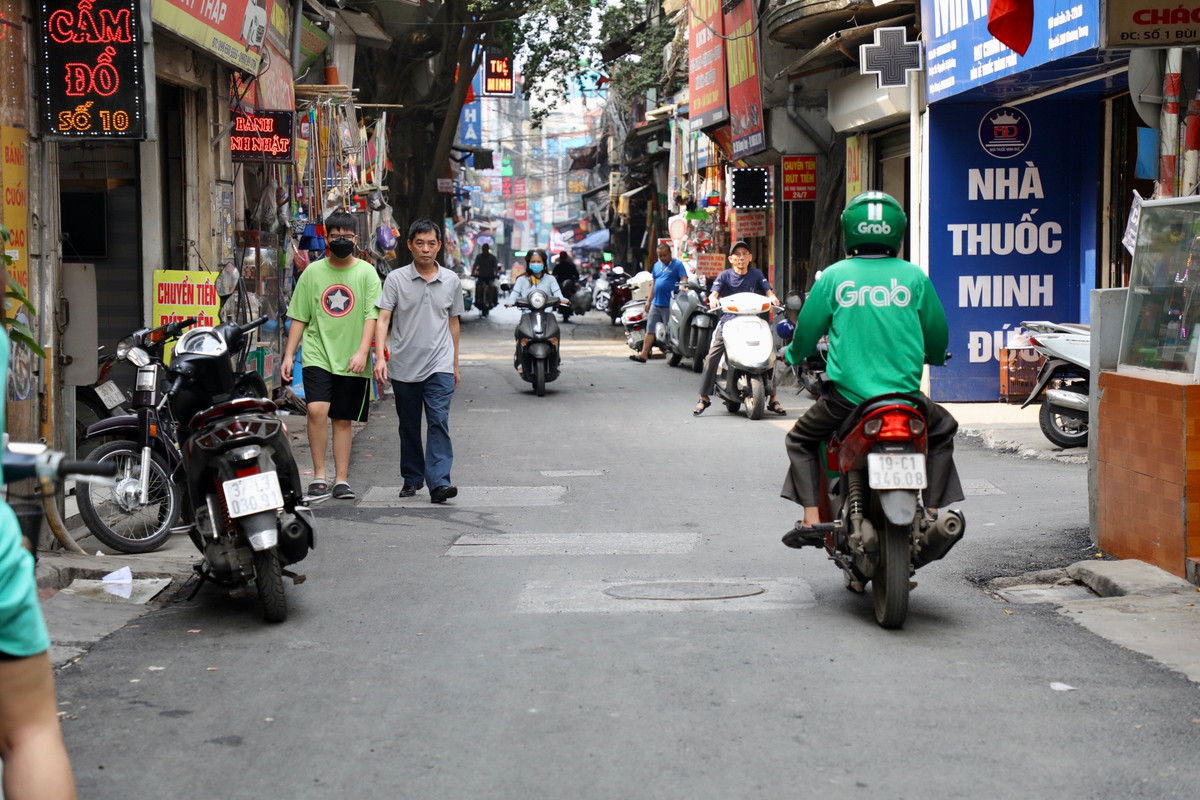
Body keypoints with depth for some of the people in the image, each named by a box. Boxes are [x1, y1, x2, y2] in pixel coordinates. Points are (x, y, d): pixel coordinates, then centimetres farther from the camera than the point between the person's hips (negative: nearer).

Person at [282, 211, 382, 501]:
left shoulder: (366, 273, 3)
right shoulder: (312, 272, 7)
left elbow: (372, 315, -5)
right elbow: (299, 317, 10)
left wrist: (362, 352, -18)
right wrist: (288, 356, 4)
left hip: (351, 361, 0)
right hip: (317, 355, 0)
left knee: (343, 420, 6)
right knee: (316, 410, -18)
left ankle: (341, 479, 15)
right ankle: (319, 476, -9)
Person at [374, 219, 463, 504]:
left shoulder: (451, 281, 7)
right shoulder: (396, 279, 0)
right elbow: (382, 319, -4)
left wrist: (455, 363, 18)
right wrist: (380, 357, -17)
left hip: (439, 366, 0)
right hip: (404, 366, 0)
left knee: (439, 422, -13)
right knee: (408, 427, 10)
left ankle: (439, 482, -19)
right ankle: (412, 478, 24)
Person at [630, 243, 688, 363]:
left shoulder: (677, 264, -4)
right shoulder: (657, 265, 16)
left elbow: (684, 280, -14)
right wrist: (649, 300, 19)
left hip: (670, 305, -7)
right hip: (656, 303, 7)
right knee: (650, 329, 5)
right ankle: (644, 354, 5)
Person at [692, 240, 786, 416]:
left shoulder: (756, 274, 11)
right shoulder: (725, 275, 7)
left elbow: (768, 290, 0)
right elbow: (714, 293, -6)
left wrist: (772, 297, -23)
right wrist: (713, 299, -30)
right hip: (729, 319, -1)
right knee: (712, 356, -14)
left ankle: (773, 399, -3)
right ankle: (704, 398, -4)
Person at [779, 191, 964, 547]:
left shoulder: (833, 276, -1)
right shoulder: (914, 277, 0)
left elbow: (806, 333, 6)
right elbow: (937, 336, 9)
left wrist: (792, 355, 29)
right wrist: (934, 357, 33)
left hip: (845, 394, -1)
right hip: (905, 395, 1)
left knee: (800, 440, 24)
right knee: (942, 431, 30)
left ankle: (812, 520, 9)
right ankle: (930, 515, 19)